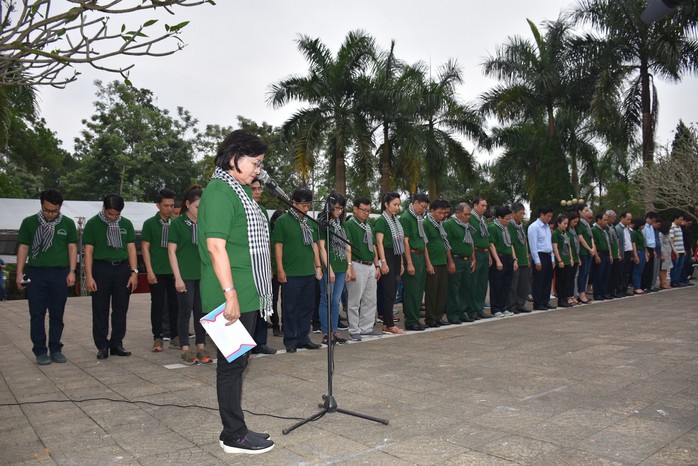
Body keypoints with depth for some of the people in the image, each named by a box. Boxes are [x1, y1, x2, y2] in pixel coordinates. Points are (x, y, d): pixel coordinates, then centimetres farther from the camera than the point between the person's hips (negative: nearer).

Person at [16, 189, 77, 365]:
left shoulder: (68, 223, 7)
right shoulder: (29, 222, 5)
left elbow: (72, 247, 7)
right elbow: (23, 247, 6)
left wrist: (72, 271, -2)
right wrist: (19, 273, 0)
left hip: (60, 273, 1)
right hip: (36, 273, 0)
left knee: (57, 314, 6)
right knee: (37, 314, 1)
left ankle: (55, 349, 15)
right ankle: (40, 351, 10)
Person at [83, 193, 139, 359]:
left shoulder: (126, 224, 9)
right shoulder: (93, 224, 1)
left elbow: (131, 248, 8)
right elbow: (88, 251, -2)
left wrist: (134, 272, 0)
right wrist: (89, 276, -8)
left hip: (122, 268, 3)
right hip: (101, 267, -2)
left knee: (121, 309, 6)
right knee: (100, 310, 2)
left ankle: (117, 344, 15)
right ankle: (102, 346, 11)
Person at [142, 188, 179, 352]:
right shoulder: (150, 224, 2)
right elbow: (145, 248, 0)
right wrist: (149, 271, -8)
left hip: (174, 271, 2)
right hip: (157, 271, -2)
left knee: (175, 304, 6)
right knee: (157, 305, 4)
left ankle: (174, 338, 15)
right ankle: (157, 339, 13)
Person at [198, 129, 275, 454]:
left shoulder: (239, 190, 18)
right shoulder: (219, 192, -14)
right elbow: (216, 246, -21)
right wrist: (230, 294, -23)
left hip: (245, 295, 10)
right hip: (232, 297, -10)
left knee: (237, 362, 15)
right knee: (232, 363, 1)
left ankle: (236, 429, 26)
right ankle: (233, 436, 15)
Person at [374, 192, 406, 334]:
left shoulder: (396, 220, 15)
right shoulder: (381, 220, -8)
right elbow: (379, 242, -14)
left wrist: (401, 262, 16)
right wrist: (383, 262, -20)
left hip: (396, 257, 8)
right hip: (387, 257, -8)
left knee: (392, 291, 9)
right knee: (388, 292, -5)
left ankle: (387, 323, 15)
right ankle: (389, 325, 1)